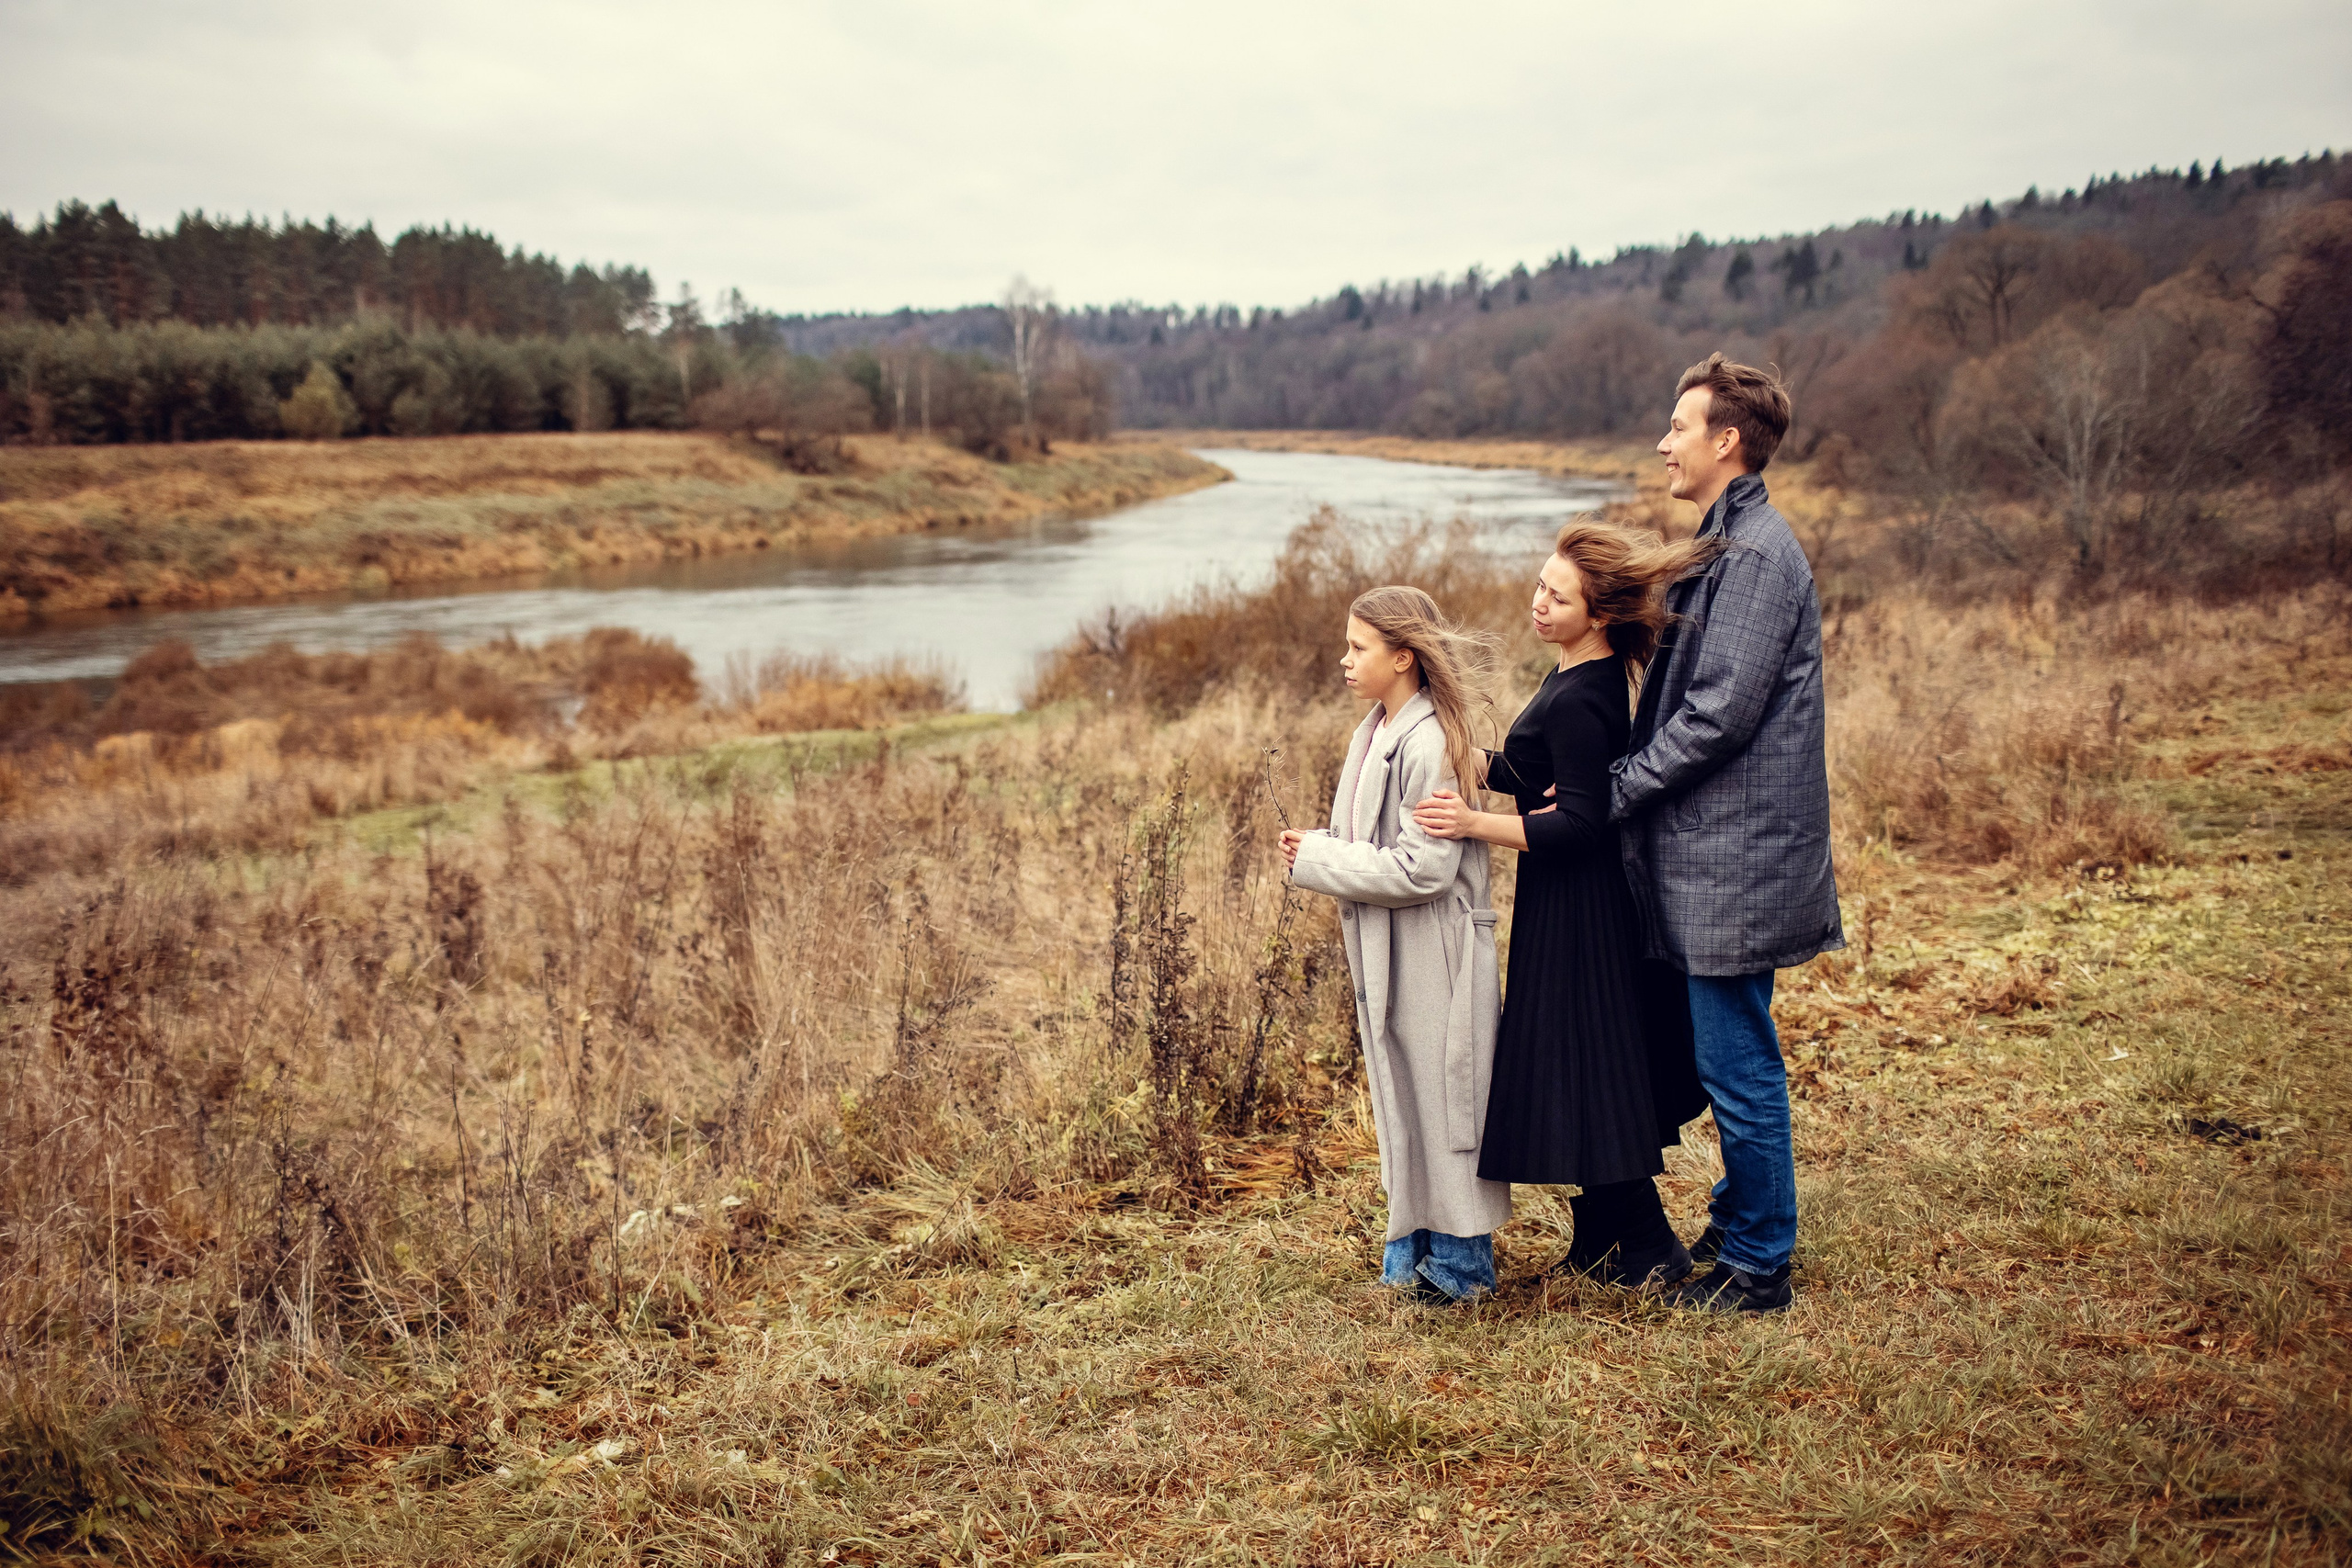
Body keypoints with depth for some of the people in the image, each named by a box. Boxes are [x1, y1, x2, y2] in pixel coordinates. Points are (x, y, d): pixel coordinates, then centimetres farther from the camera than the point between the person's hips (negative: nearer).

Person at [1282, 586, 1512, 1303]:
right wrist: (1319, 850, -2)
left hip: (1433, 955, -9)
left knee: (1442, 1099, 2)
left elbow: (1423, 866, -25)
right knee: (1401, 1098, 17)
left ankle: (1460, 1259, 14)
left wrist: (1318, 860, -18)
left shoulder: (1428, 742, -20)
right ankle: (1416, 1244, 30)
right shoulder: (1376, 732, 9)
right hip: (1386, 951, 9)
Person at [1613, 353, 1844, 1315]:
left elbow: (1718, 714, -22)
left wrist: (1614, 791, -14)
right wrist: (1629, 779, 8)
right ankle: (1738, 1226, 32)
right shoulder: (1723, 545, 16)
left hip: (1735, 857, -10)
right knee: (1726, 1057, 19)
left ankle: (1757, 1267, 11)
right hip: (1713, 850, 10)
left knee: (1738, 1063, -1)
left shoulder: (1757, 555, -17)